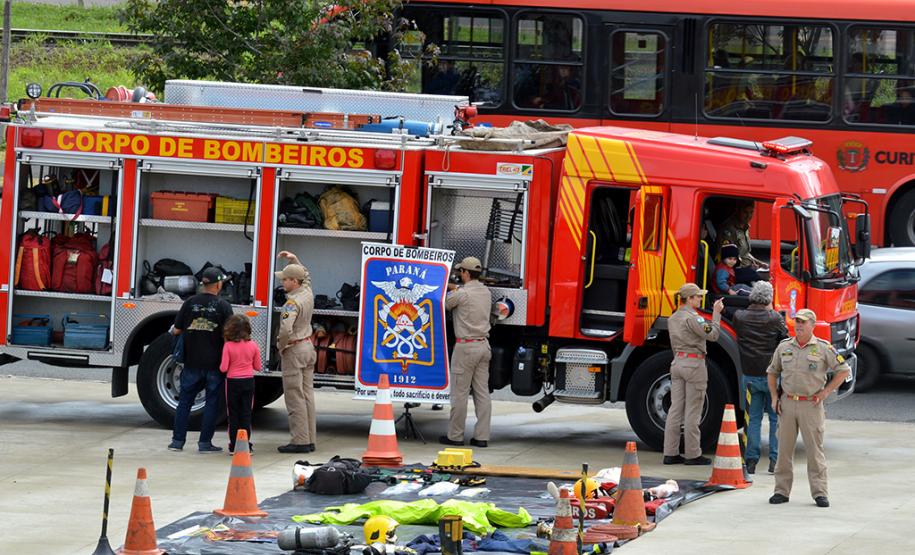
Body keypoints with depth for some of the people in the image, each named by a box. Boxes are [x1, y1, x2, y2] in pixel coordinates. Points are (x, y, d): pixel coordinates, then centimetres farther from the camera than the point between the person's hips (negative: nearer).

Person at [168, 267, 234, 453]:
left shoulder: (190, 303, 0)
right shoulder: (223, 305, -7)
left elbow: (176, 330, 3)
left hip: (192, 361, 2)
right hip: (214, 362, -2)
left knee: (185, 400, 11)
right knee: (212, 402, 6)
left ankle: (178, 440, 10)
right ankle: (205, 442, 3)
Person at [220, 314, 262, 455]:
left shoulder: (228, 346, -13)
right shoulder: (253, 346, -5)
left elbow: (223, 368, -14)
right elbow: (258, 367, 2)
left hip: (233, 381, -2)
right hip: (248, 381, 2)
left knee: (233, 414, 7)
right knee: (246, 413, 8)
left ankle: (234, 446, 7)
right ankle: (246, 445, 7)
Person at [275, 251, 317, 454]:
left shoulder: (293, 303, -20)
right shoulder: (307, 293, 5)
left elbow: (286, 329, -33)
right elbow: (305, 275, 29)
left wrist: (280, 346, -15)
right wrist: (294, 259, 22)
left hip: (294, 350, -9)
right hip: (308, 347, 9)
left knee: (295, 397, -6)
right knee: (307, 394, 10)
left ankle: (300, 441, -8)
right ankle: (309, 439, 13)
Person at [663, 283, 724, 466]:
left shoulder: (673, 318, 13)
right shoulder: (692, 318, -15)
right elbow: (712, 334, -17)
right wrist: (716, 313, -9)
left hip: (677, 363, 8)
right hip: (694, 364, -8)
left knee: (675, 409, 7)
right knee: (692, 411, -4)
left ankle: (670, 453, 7)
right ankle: (693, 454, -1)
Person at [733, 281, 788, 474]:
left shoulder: (739, 317, -3)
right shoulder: (774, 319, -11)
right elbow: (785, 340, 1)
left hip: (749, 376, 3)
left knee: (753, 418, 10)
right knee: (776, 418, 7)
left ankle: (751, 460, 6)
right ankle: (775, 460, 4)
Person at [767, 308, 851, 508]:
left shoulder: (823, 348, -2)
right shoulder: (784, 347, 8)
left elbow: (843, 370, 2)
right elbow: (772, 372, 20)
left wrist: (825, 392, -3)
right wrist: (774, 397, 10)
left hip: (811, 405, -3)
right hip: (787, 403, 3)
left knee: (815, 450, -2)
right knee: (784, 449, 5)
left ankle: (820, 493, 1)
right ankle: (782, 491, 11)